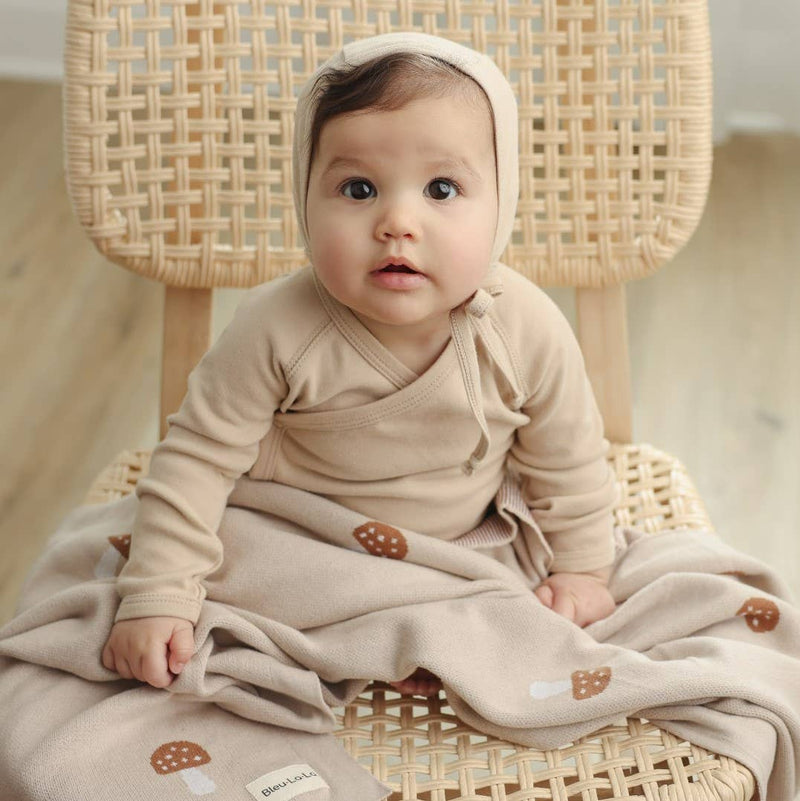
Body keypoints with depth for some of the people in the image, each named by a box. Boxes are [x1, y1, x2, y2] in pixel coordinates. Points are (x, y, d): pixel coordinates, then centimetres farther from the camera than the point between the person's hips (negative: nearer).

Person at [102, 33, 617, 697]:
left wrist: (582, 571, 2)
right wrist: (156, 598, -21)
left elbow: (568, 465, -5)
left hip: (457, 544, 1)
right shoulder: (278, 330, -31)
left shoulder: (528, 331, -24)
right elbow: (199, 456, -20)